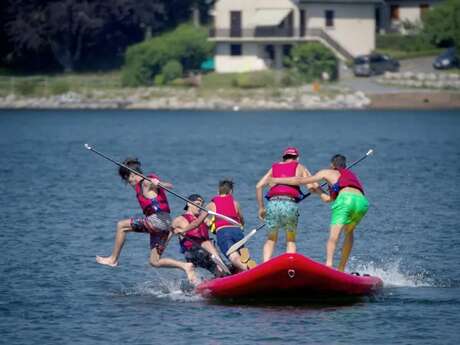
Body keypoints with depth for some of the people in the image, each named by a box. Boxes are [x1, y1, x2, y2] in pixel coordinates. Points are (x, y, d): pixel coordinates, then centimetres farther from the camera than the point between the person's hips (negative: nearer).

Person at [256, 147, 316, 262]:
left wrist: (261, 207, 19)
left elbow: (259, 186, 15)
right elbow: (311, 186, 4)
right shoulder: (299, 167, 17)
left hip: (272, 203, 2)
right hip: (290, 204, -2)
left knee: (271, 239, 18)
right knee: (291, 240, 14)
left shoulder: (274, 167, 24)